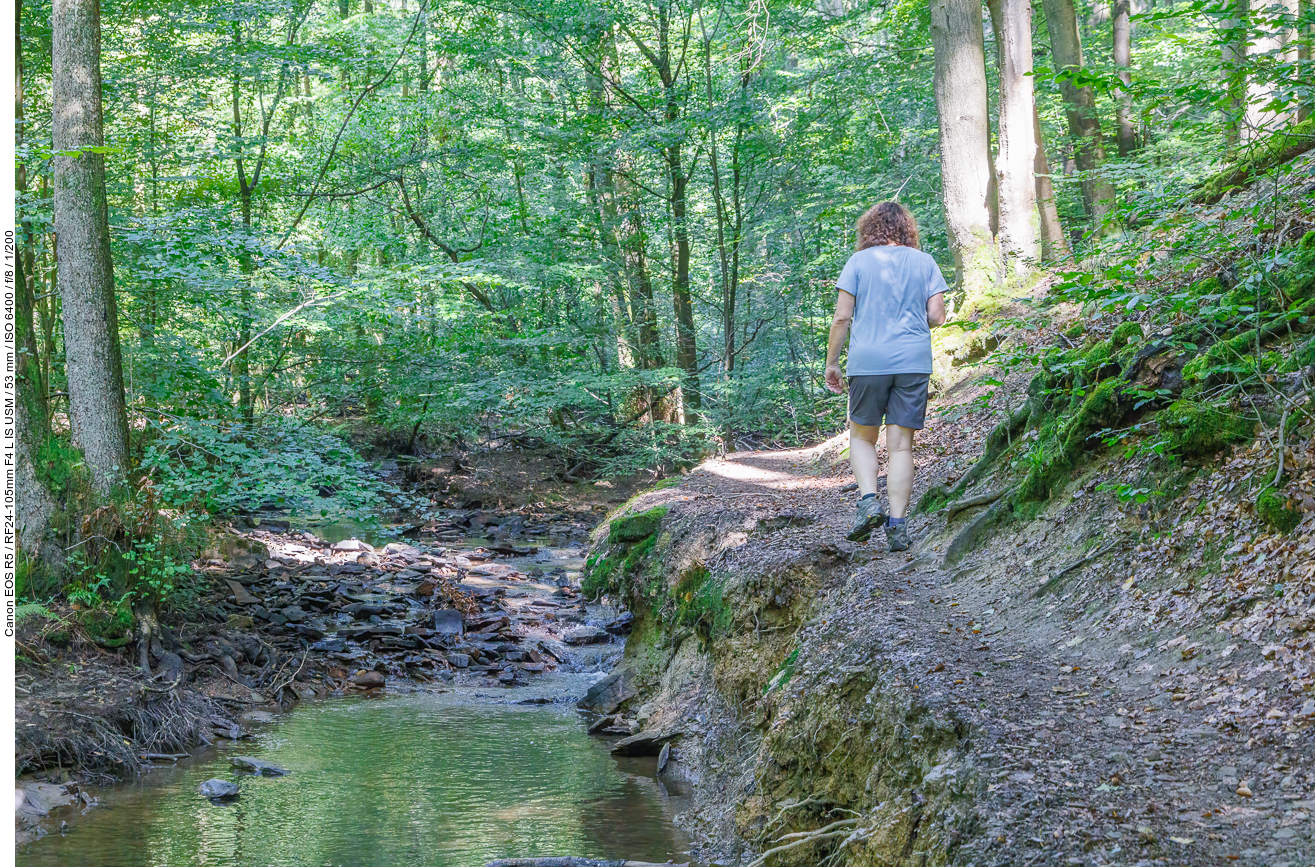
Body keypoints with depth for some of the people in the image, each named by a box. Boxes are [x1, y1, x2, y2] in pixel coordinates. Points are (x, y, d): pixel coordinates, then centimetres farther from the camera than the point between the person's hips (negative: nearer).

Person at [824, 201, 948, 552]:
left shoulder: (859, 261, 2)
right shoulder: (924, 263, 7)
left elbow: (842, 317, -3)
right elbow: (937, 317, 2)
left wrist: (831, 362, 6)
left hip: (868, 362, -1)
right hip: (914, 362, 2)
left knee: (862, 437, 14)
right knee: (901, 444, 3)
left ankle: (869, 500, -7)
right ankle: (897, 526, -1)